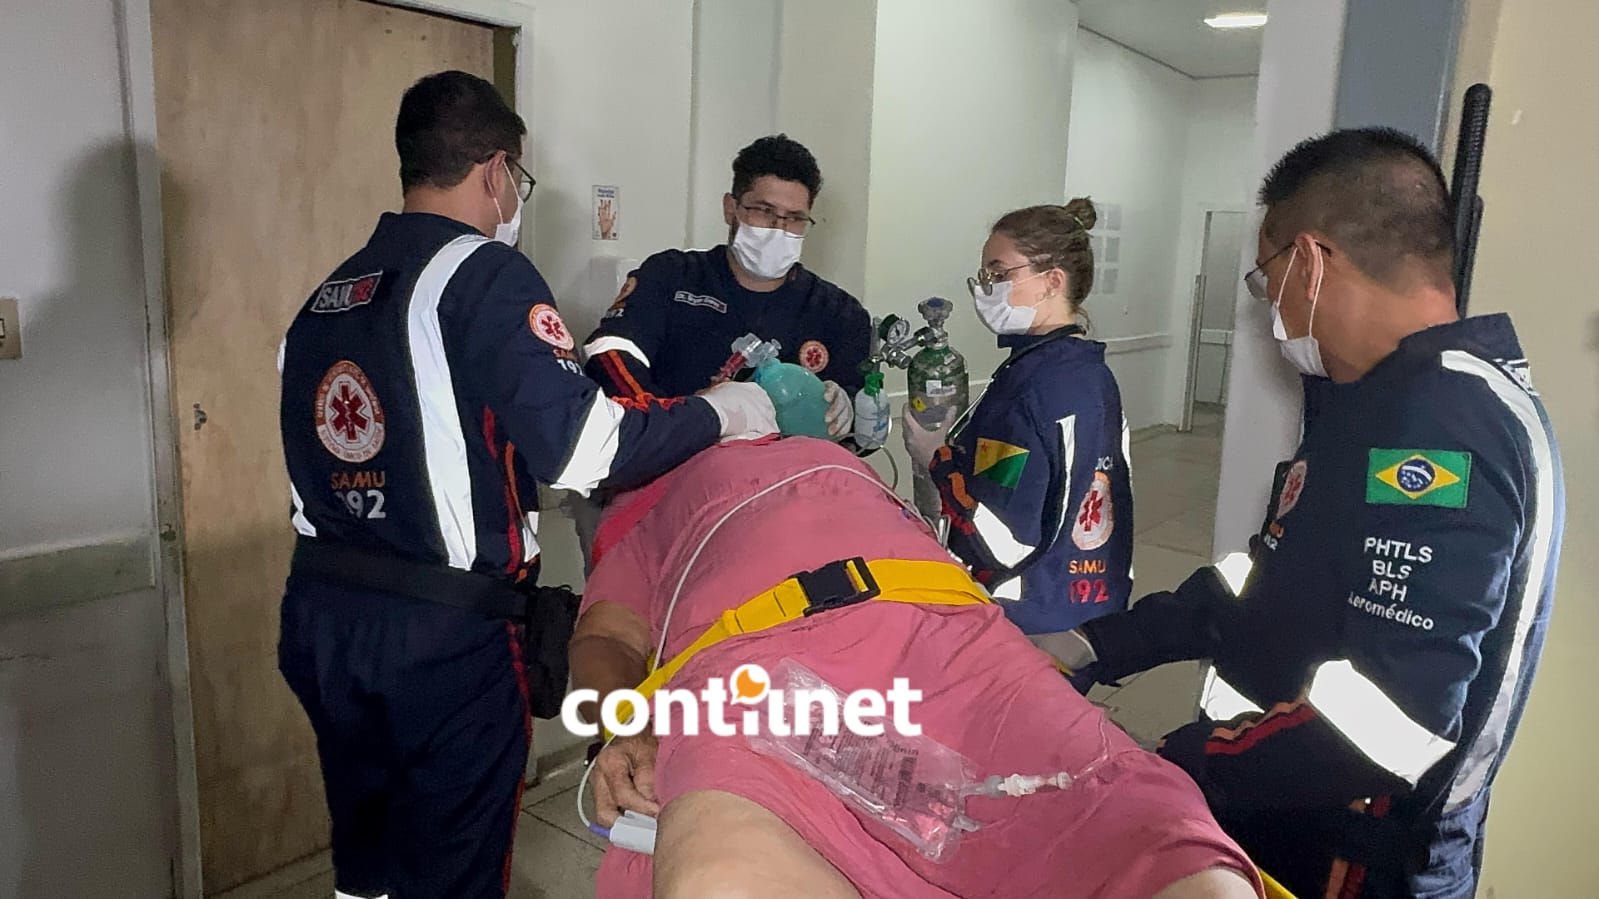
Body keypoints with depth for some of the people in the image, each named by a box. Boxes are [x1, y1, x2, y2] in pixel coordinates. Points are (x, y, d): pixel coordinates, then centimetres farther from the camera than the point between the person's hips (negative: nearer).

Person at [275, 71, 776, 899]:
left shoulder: (327, 293, 10)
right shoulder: (483, 274, -13)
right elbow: (581, 447, -21)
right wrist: (716, 414, -8)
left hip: (320, 613, 7)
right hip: (444, 637, -7)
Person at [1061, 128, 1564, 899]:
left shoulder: (1439, 429, -25)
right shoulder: (1387, 399, 9)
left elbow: (1388, 723, -31)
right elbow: (1273, 591, 11)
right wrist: (1095, 646, 5)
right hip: (1286, 819, 9)